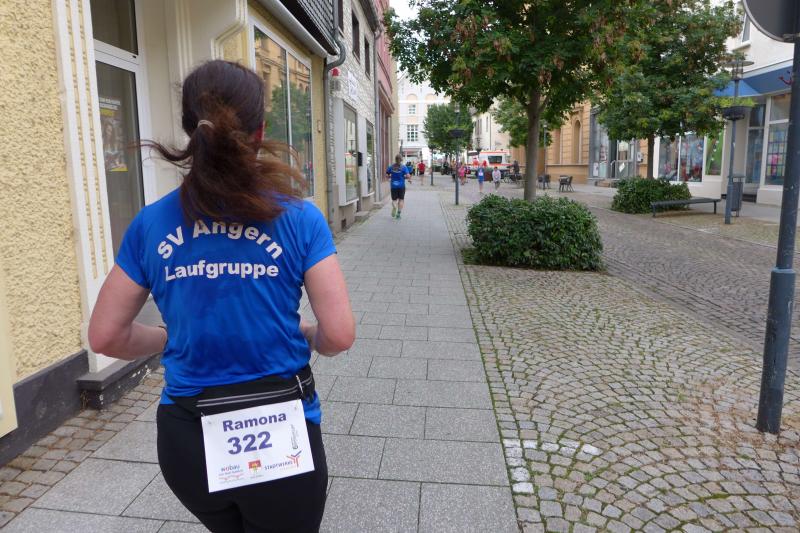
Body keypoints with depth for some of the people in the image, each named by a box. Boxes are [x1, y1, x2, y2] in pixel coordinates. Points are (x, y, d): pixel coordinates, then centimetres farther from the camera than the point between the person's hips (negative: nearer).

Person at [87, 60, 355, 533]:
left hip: (189, 437, 3)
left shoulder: (150, 225, -5)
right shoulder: (299, 219, -13)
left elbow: (106, 337, 1)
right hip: (280, 434, -2)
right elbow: (340, 335, -14)